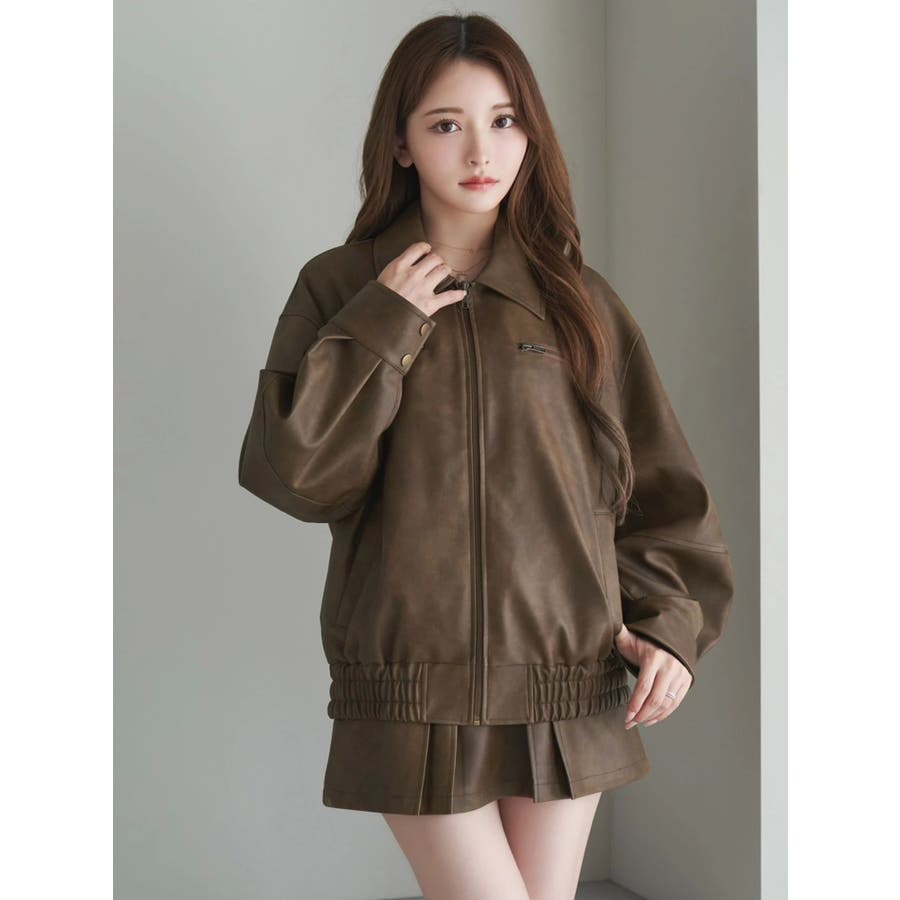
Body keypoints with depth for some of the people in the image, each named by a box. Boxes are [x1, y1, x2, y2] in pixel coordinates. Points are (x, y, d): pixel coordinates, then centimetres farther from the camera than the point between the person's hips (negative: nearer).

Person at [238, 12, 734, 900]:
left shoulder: (579, 301, 6)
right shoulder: (340, 289, 1)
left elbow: (662, 485, 9)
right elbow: (296, 477, -7)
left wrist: (672, 620, -4)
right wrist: (380, 330, -12)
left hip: (570, 688, 3)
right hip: (418, 688, -2)